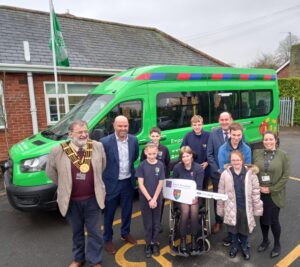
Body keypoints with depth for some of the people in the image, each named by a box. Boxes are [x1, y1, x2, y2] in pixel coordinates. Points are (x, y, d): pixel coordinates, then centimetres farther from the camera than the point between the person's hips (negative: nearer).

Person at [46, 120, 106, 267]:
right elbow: (50, 172, 3)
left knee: (94, 232, 12)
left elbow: (103, 167, 8)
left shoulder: (98, 147, -9)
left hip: (92, 199, 0)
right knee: (77, 232, 21)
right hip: (71, 201, 0)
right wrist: (65, 186, 7)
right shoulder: (58, 151, -14)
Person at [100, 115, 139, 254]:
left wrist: (128, 166, 7)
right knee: (109, 213, 12)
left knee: (127, 210, 21)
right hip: (111, 183, -4)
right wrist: (109, 171, -5)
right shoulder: (105, 142, -19)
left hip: (128, 181, 4)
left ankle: (125, 233, 44)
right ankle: (107, 240, 32)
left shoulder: (133, 140, -4)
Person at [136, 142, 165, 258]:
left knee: (156, 223, 12)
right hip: (145, 199, -1)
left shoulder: (160, 165, -6)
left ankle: (154, 243, 32)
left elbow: (160, 183, -6)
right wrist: (149, 199, -15)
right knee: (147, 223, 9)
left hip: (157, 198, 1)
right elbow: (141, 184, -10)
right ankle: (148, 244, 28)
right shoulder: (142, 165, -8)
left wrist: (154, 199, -12)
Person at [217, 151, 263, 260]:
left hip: (245, 208, 0)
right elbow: (221, 193, -3)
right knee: (233, 229, 17)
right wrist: (220, 209, 2)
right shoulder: (225, 174, -11)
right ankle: (234, 246, 42)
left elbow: (255, 192, -3)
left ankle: (244, 247, 43)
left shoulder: (250, 173, -11)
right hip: (231, 208, 0)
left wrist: (257, 209, 0)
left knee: (244, 229, 17)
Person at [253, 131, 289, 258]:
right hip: (259, 193, 2)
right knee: (263, 218, 14)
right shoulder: (256, 153, -1)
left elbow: (285, 175, -7)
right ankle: (265, 241, 38)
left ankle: (277, 244, 30)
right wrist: (258, 187, -7)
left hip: (275, 194, -2)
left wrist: (272, 189, -12)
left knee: (273, 220, 4)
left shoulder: (282, 155, -6)